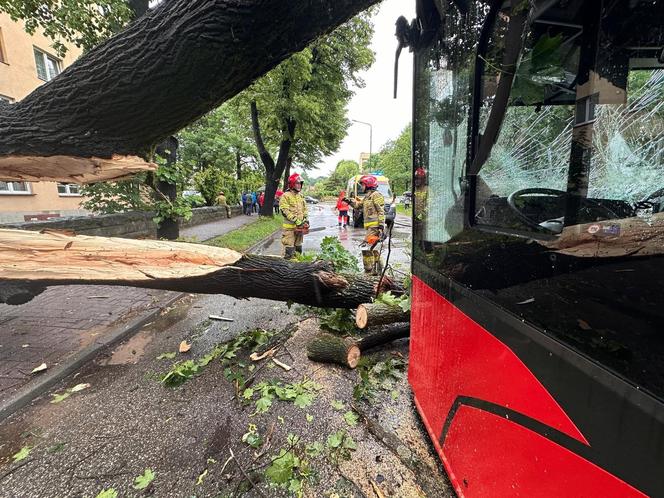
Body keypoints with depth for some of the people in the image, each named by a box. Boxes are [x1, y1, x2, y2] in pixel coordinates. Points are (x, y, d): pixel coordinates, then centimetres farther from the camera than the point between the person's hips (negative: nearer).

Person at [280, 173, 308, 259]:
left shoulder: (301, 196, 13)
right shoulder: (285, 196, -10)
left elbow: (304, 209, 17)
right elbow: (286, 211, -17)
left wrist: (306, 220, 1)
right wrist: (297, 221, -21)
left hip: (300, 226, 7)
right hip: (289, 227, -7)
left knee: (298, 248, 16)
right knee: (289, 249, -6)